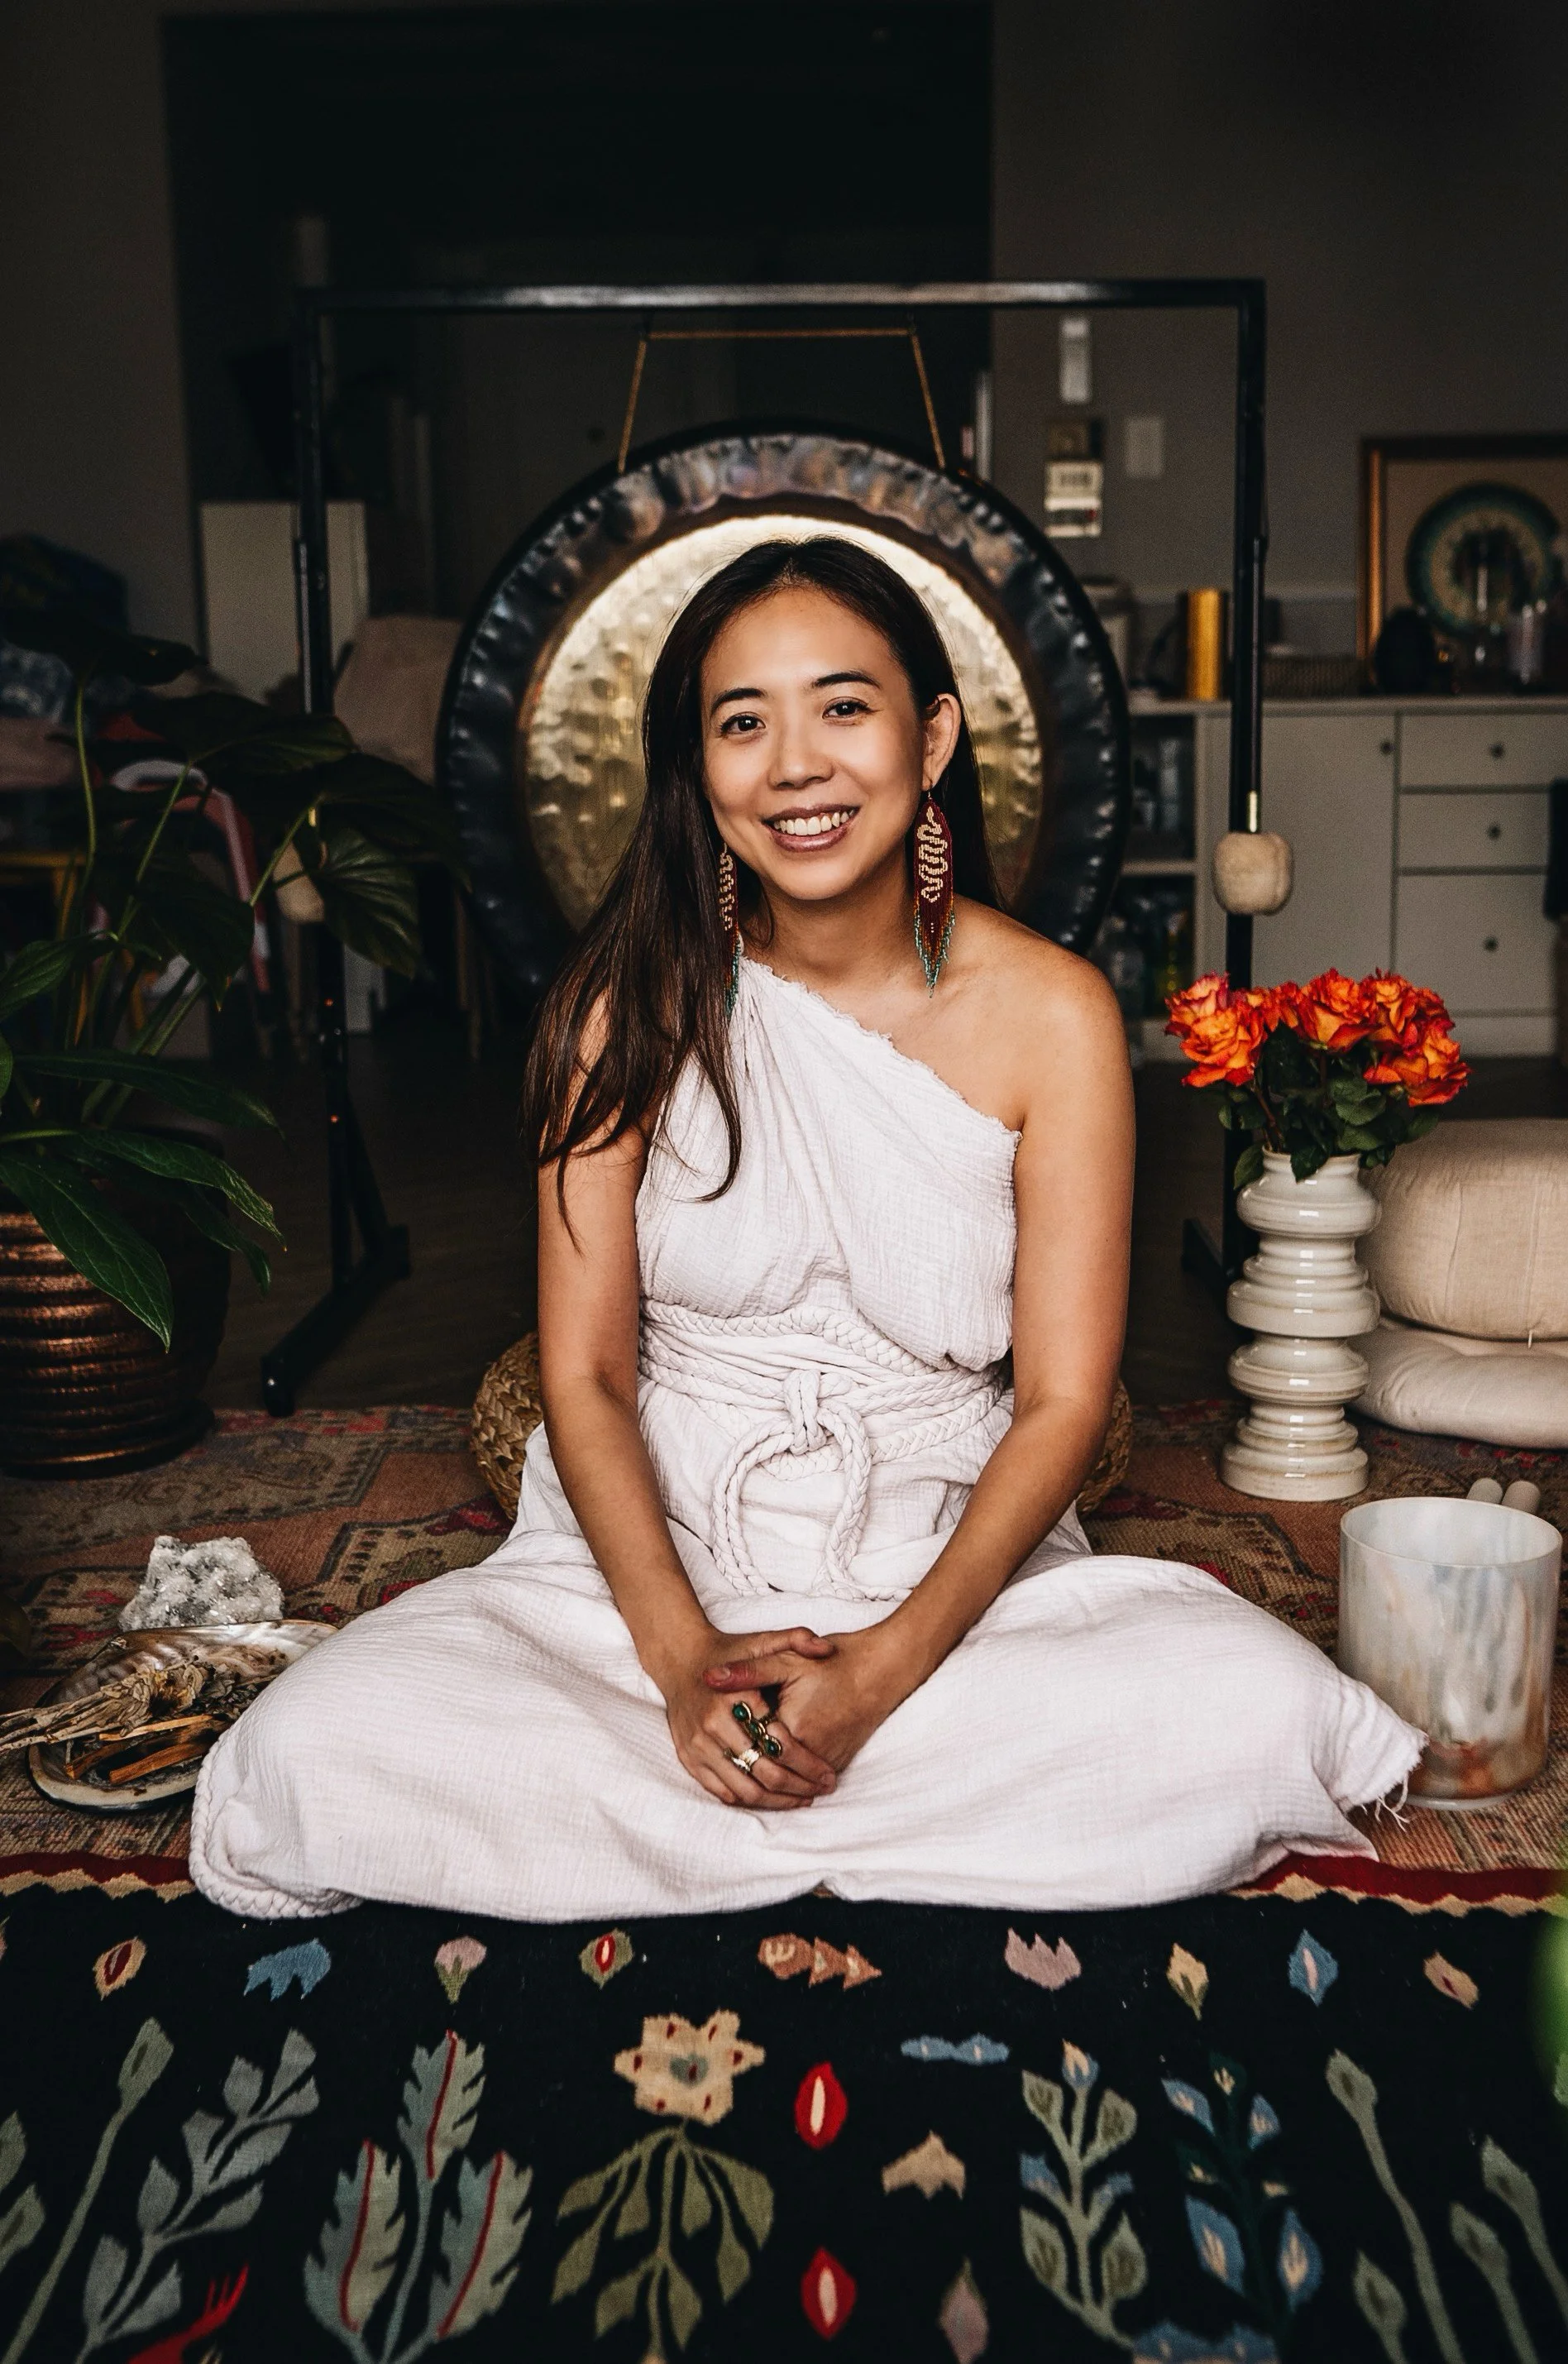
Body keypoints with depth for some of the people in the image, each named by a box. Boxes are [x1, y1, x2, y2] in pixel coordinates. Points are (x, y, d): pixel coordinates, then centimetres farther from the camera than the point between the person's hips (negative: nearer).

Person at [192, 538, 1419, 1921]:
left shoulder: (1049, 1013, -6)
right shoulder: (634, 1000, -5)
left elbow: (1063, 1401, -7)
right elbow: (583, 1369, -5)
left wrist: (881, 1671, -20)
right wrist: (683, 1659, -20)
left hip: (955, 1565, 1)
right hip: (648, 1559, 0)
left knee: (1256, 1713, -27)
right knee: (317, 1761, -23)